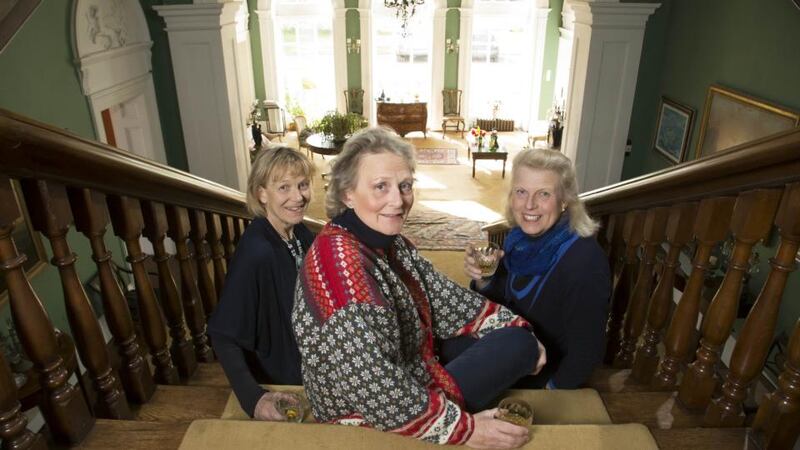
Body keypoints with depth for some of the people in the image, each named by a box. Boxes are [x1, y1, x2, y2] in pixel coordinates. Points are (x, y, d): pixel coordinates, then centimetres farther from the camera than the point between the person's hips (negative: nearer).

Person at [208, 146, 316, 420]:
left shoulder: (300, 233, -10)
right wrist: (251, 397, -36)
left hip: (309, 368, 7)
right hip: (275, 380, -6)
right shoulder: (256, 252, -31)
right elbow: (223, 335, -28)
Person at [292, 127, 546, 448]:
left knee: (518, 342, 9)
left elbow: (445, 300, 5)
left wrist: (520, 332, 2)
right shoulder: (340, 262, -31)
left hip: (412, 384, 8)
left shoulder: (390, 243, -2)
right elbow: (377, 392, -32)